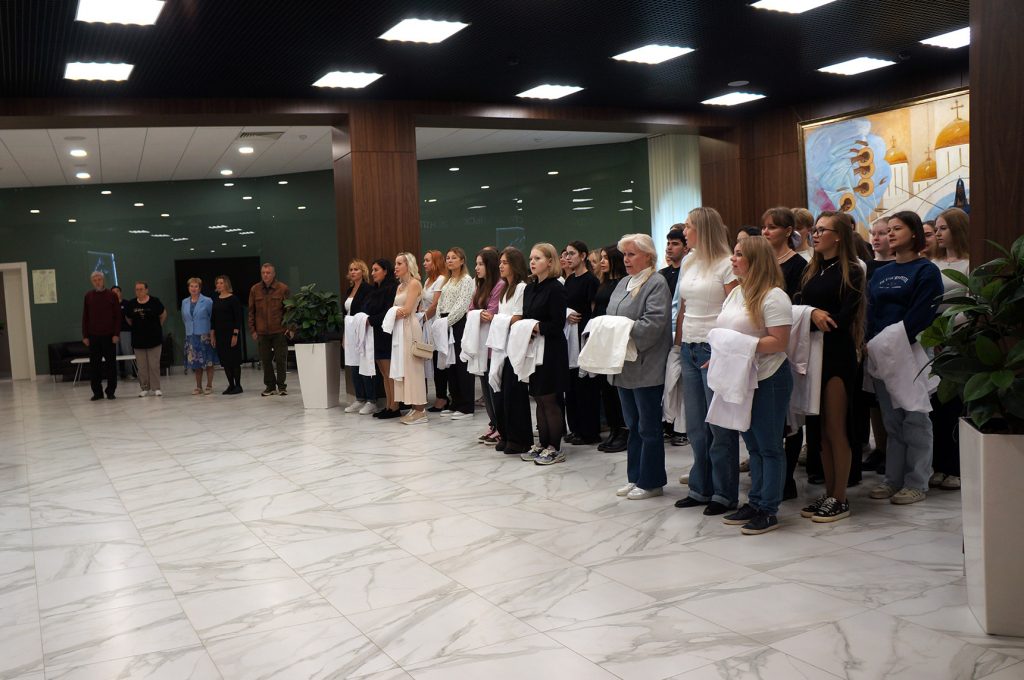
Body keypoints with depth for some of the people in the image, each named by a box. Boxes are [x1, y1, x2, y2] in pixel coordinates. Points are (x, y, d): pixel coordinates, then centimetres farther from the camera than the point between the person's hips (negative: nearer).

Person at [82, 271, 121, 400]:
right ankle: (97, 392, 10)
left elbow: (118, 316, 0)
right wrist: (85, 335, 1)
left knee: (111, 364, 2)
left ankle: (111, 391, 10)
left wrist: (116, 334, -8)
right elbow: (85, 317, 7)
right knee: (94, 365, 3)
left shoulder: (112, 296, 2)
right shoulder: (88, 296, 7)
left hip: (109, 336, -1)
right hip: (93, 336, 2)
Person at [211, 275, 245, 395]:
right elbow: (213, 318, 13)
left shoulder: (233, 299, -8)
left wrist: (235, 334, -16)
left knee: (234, 360, -2)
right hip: (219, 334, 6)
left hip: (231, 333, -6)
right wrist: (212, 335, 8)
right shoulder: (216, 300, 10)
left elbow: (239, 317, -11)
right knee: (225, 361, 7)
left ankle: (238, 385, 5)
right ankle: (231, 385, 14)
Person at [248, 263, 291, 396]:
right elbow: (251, 311, 10)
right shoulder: (254, 290, 6)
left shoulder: (283, 289, -1)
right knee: (265, 360, 6)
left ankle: (282, 386, 12)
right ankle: (270, 386, 16)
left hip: (279, 331, -2)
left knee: (281, 359, 1)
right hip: (262, 332, 3)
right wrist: (252, 329, 6)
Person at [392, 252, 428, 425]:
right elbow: (397, 310, 14)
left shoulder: (414, 283, -7)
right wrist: (393, 314, -7)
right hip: (400, 328, 8)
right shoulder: (400, 286, 18)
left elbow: (406, 310, -14)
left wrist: (392, 314, -1)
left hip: (410, 327, -8)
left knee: (412, 367, -6)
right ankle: (414, 408, 10)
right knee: (403, 368, 7)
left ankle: (420, 410, -2)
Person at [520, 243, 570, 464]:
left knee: (549, 399, -1)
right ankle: (543, 444, 21)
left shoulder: (556, 288, -11)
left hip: (551, 349, -7)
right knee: (539, 399, 12)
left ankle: (555, 448, 9)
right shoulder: (530, 288, 12)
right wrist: (520, 325, -5)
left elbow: (557, 325, -15)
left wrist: (536, 327, -17)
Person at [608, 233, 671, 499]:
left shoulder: (656, 284, -10)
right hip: (625, 366, 8)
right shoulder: (624, 283, 16)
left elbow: (653, 323, -21)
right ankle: (635, 478, 26)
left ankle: (651, 482, 12)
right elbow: (611, 317, 17)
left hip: (646, 367, -8)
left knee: (648, 427, 2)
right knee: (633, 425, 16)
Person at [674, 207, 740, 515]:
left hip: (714, 350, -7)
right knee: (695, 425, 11)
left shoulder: (726, 264, -9)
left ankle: (724, 494, 11)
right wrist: (678, 344, 11)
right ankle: (701, 488, 22)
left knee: (720, 425, 0)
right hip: (689, 350, 7)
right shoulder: (688, 263, 14)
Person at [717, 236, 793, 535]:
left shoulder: (773, 296, -14)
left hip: (768, 379, -8)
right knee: (753, 445, 15)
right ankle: (754, 502, 24)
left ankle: (769, 510, 9)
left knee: (769, 446, 1)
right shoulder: (736, 293, 13)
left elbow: (779, 342, -20)